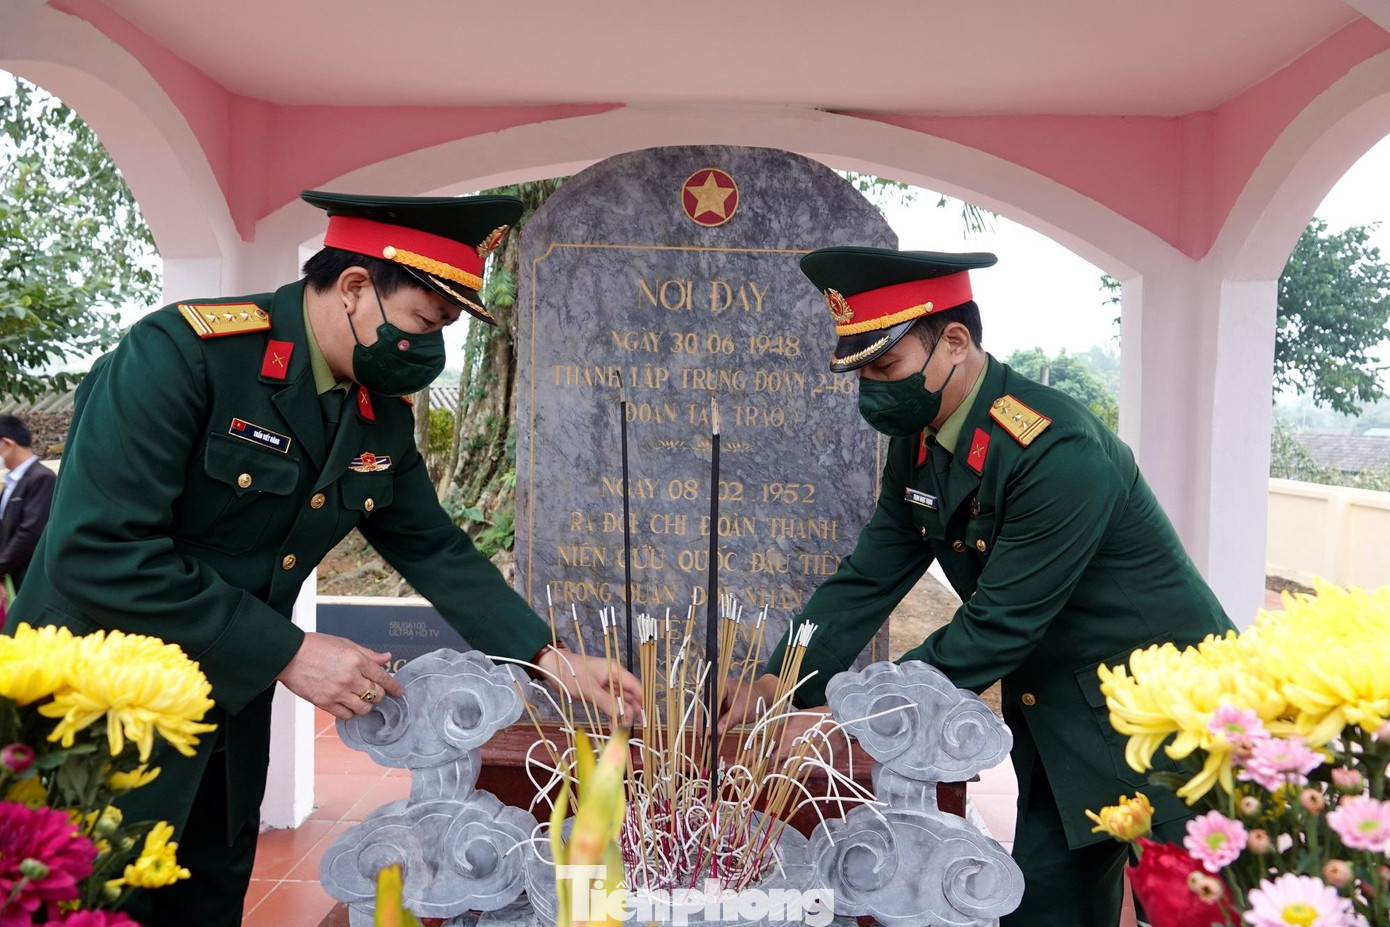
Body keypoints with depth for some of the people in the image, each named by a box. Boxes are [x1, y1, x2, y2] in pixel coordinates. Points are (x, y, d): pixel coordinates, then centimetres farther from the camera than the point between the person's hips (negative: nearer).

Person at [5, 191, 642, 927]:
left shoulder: (383, 416, -1)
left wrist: (550, 659, -3)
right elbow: (98, 550, -29)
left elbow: (435, 550, 6)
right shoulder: (182, 351, -23)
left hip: (229, 715, 7)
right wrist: (288, 653, -26)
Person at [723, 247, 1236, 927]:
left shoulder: (1060, 454, -29)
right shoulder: (917, 443, -3)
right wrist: (784, 682, -14)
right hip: (1056, 719, 8)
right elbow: (869, 578, -1)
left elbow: (996, 628, -29)